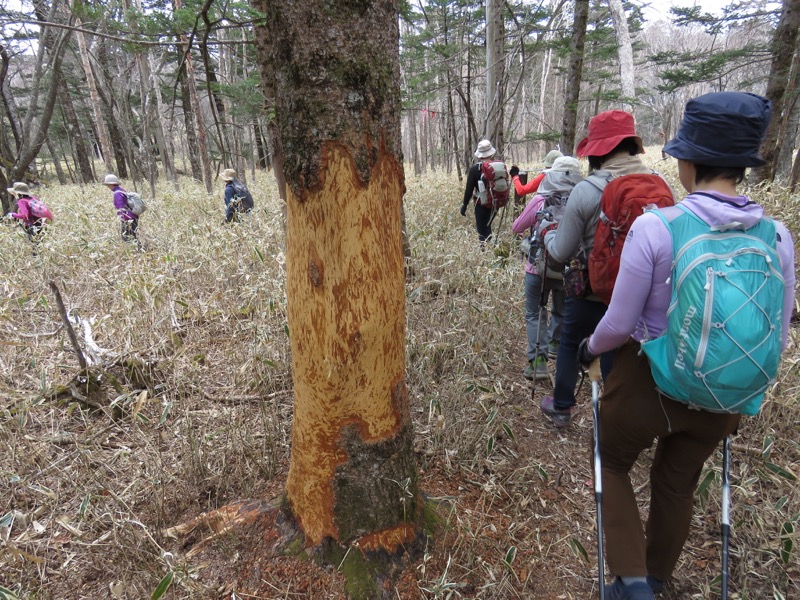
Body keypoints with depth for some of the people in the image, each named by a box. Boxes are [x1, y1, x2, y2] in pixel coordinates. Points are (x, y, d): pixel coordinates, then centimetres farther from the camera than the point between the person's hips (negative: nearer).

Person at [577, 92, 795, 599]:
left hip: (649, 382, -4)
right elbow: (777, 337, 1)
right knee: (679, 485, 26)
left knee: (613, 465, 24)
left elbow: (619, 324, -18)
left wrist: (591, 348, 4)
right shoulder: (777, 236, -9)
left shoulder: (655, 227, -23)